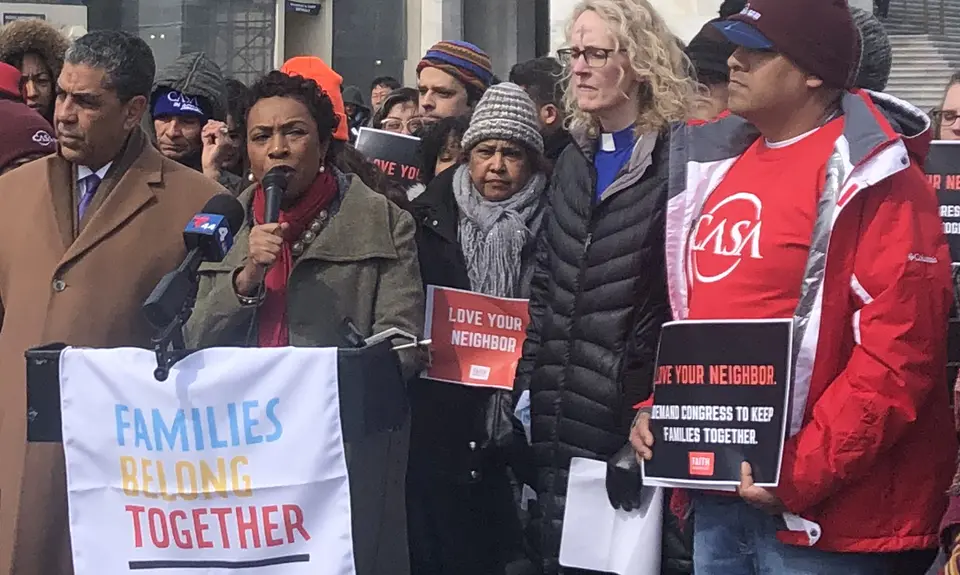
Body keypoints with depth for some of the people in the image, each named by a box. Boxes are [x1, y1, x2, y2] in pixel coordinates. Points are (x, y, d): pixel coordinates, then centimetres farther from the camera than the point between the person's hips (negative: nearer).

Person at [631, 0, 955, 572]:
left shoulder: (873, 178, -12)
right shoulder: (718, 164, 12)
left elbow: (898, 351, -18)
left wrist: (803, 473, -20)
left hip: (826, 508, -7)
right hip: (718, 492, 7)